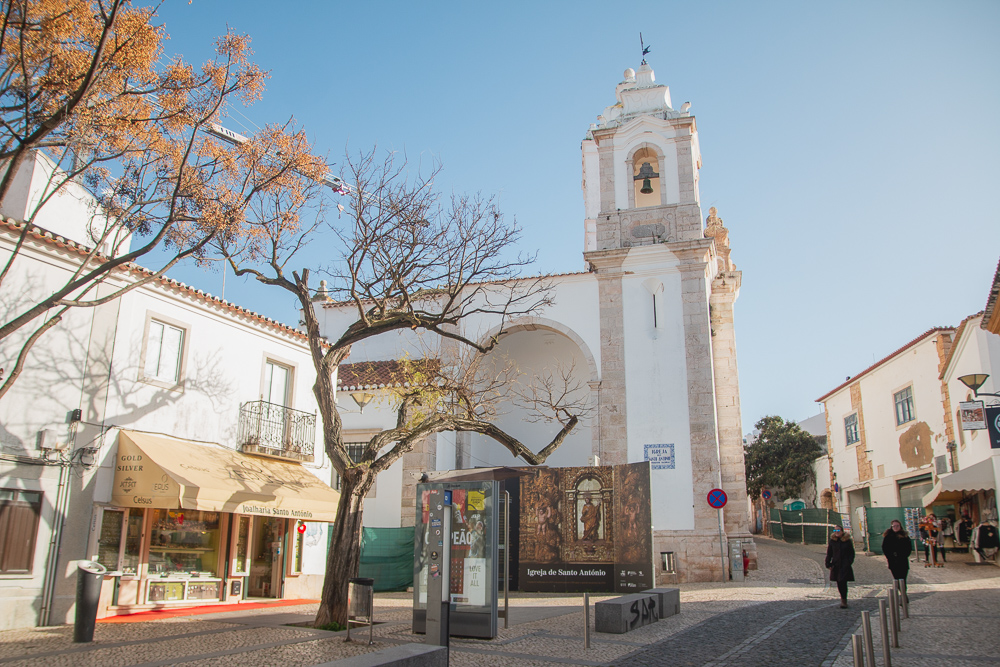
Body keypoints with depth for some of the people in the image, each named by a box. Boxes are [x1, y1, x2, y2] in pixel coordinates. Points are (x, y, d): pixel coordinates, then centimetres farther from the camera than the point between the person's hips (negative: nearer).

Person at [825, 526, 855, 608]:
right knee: (839, 583, 9)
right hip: (835, 565, 3)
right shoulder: (832, 541, 3)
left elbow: (852, 553, 3)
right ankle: (843, 598, 28)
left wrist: (849, 563, -9)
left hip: (845, 565, -3)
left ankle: (844, 601, 0)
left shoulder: (847, 541, -3)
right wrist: (828, 564, 2)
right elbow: (829, 553, 8)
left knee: (843, 582, -10)